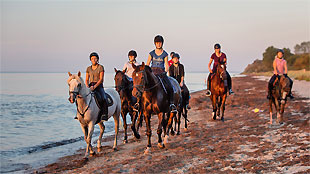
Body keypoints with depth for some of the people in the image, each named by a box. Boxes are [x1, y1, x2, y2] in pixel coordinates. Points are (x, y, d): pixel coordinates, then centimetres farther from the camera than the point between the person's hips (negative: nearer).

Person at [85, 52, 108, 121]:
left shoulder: (101, 67, 1)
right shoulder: (88, 68, 15)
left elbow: (101, 79, -7)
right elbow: (87, 79, 15)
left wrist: (94, 86, -19)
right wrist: (87, 86, -6)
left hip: (99, 86, -4)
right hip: (90, 86, 4)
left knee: (103, 98, -30)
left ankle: (104, 114, -28)